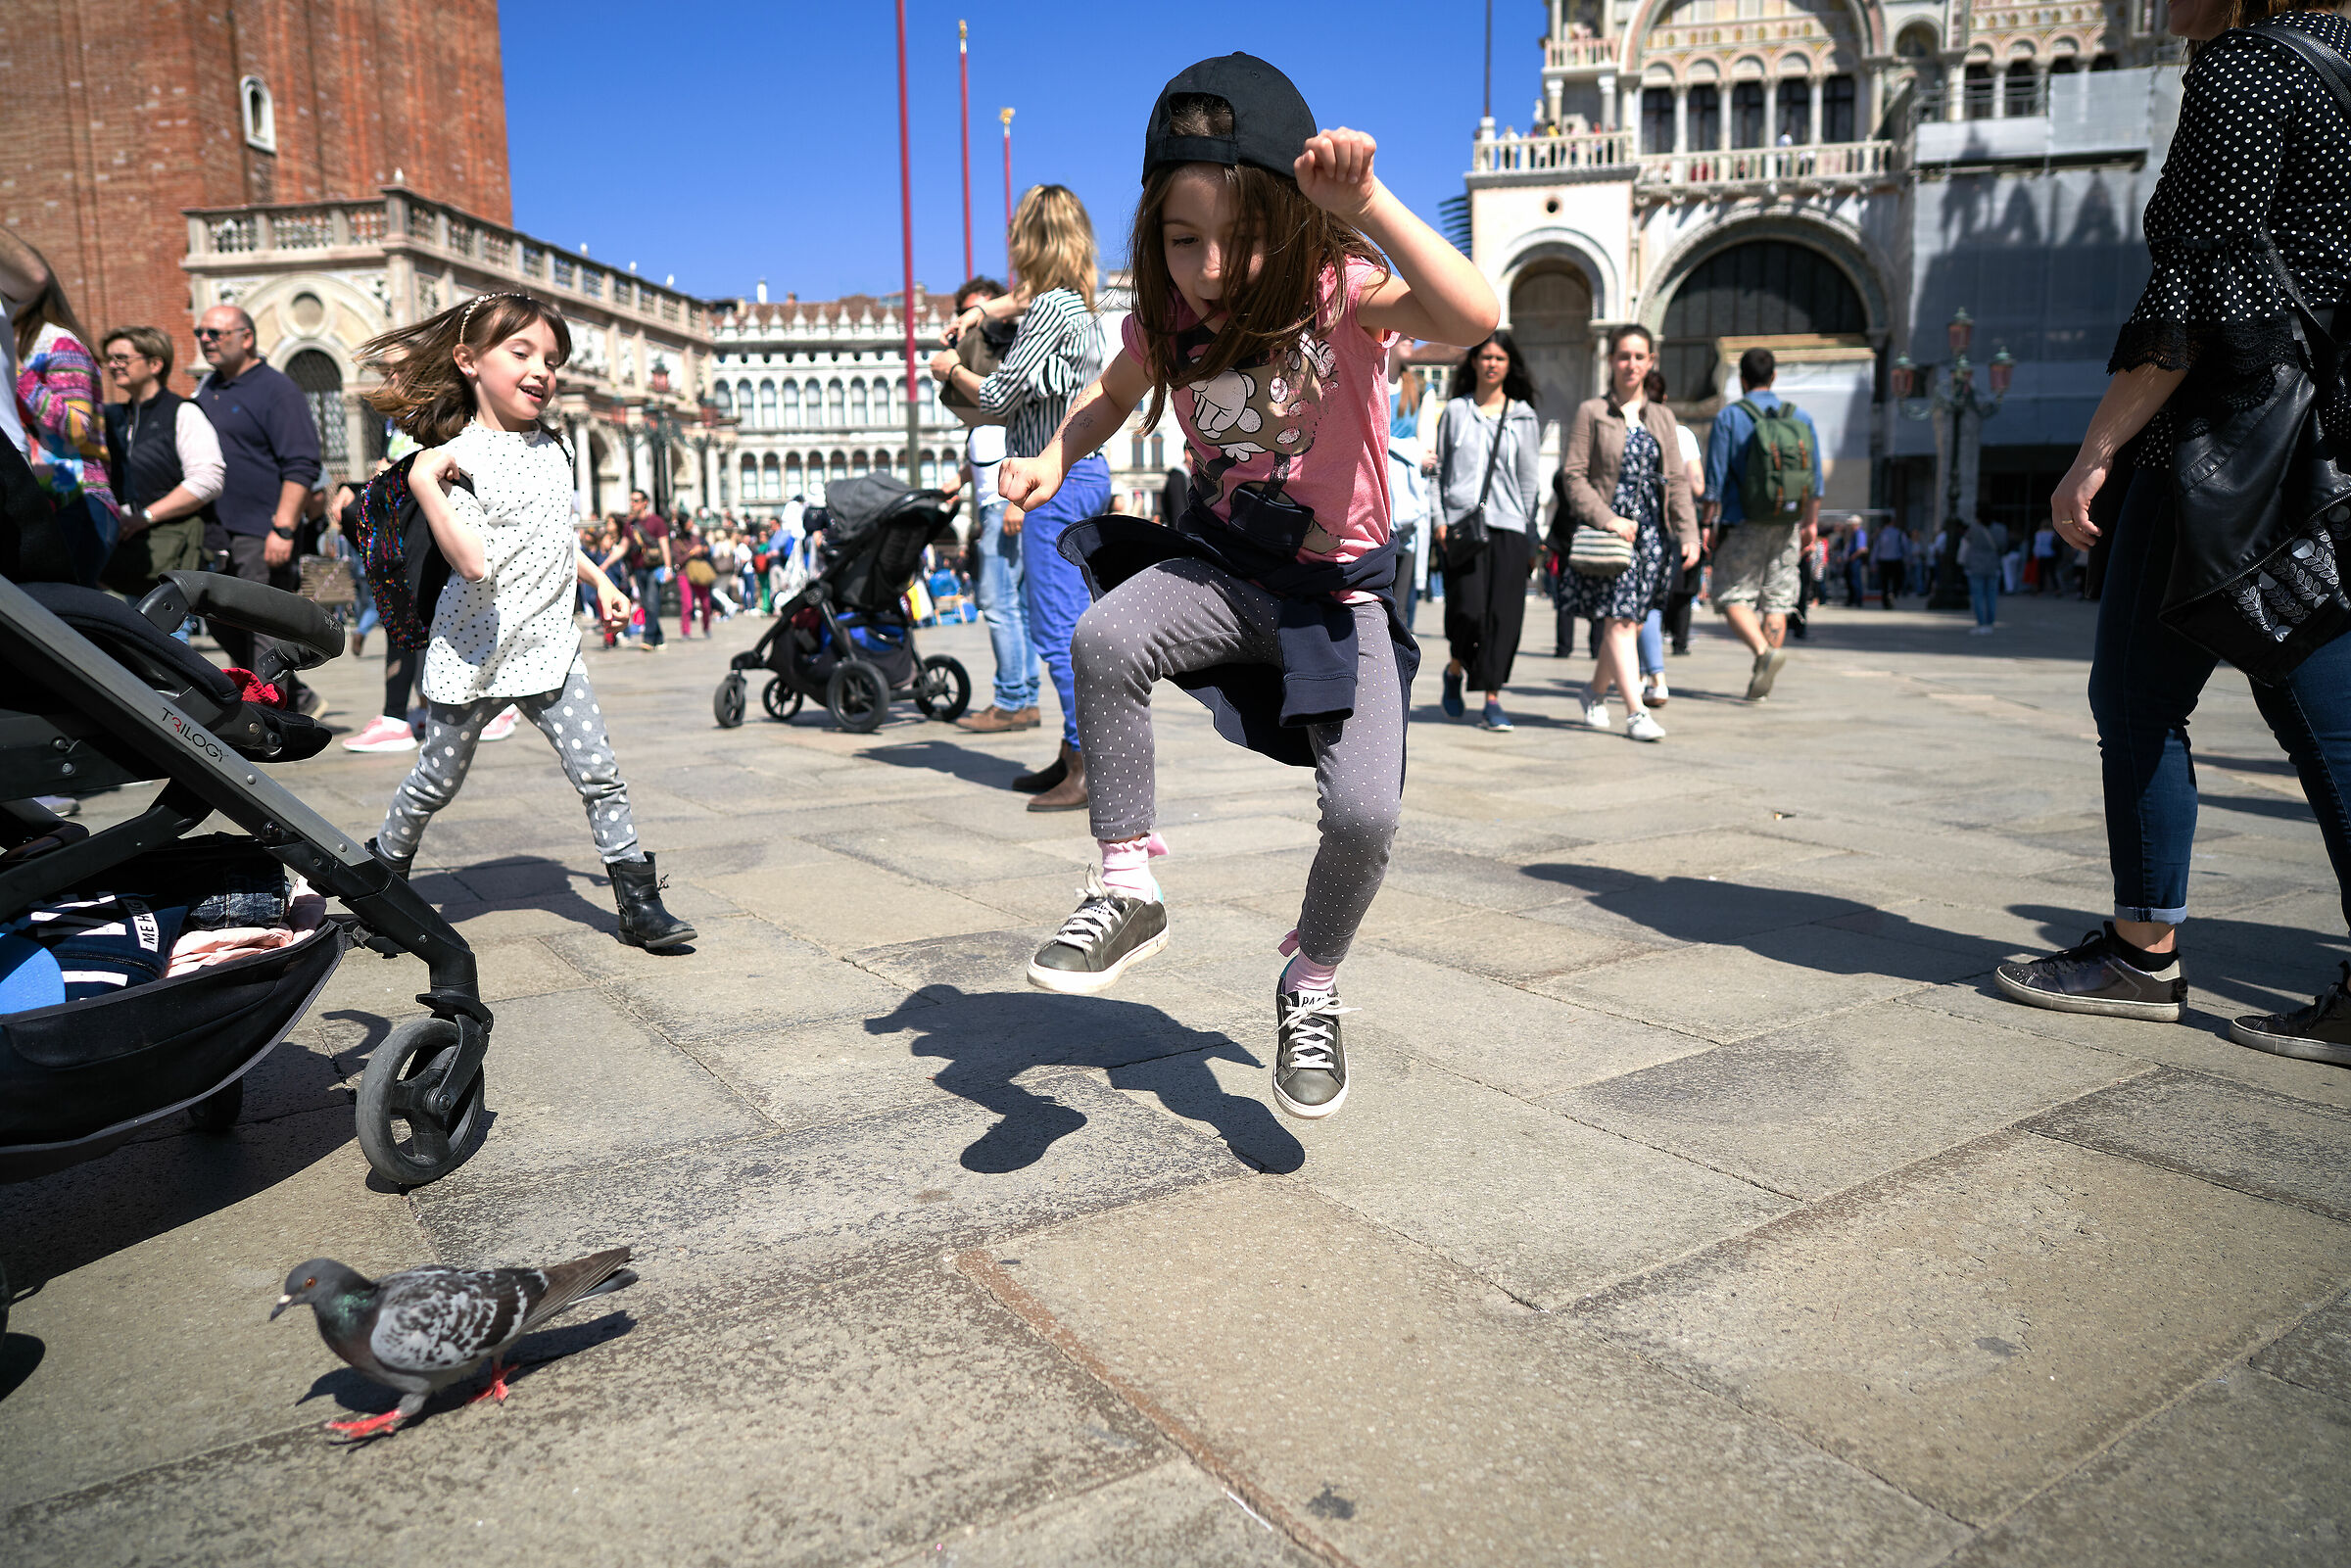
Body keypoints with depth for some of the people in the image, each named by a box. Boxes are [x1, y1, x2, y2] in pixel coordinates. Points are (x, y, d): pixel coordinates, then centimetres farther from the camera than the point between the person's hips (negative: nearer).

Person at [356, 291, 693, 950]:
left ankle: (640, 904, 2)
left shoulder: (552, 447, 7)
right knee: (435, 783, 11)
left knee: (599, 775, -3)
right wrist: (423, 481, -30)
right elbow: (474, 562, -30)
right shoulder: (458, 457, -14)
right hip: (476, 654, -5)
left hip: (549, 646, 5)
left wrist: (598, 579, 24)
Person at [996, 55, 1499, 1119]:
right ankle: (1128, 892, -12)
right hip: (1219, 564, 3)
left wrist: (1366, 202, -43)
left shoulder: (1341, 288, -16)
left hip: (1339, 588, -3)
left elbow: (1475, 319, -36)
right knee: (1103, 640, -30)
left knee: (1364, 812, -20)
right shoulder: (1165, 323, -4)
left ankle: (1310, 985, 12)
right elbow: (1109, 400, 18)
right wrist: (1053, 460, -2)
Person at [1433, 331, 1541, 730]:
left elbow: (1529, 480, 9)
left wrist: (1530, 538, 4)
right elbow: (1440, 469, 11)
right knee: (1469, 608, -12)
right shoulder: (1455, 411, 10)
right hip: (1462, 521, -1)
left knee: (1503, 614, -4)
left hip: (1508, 523, 1)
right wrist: (1441, 518, 0)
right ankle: (1455, 669, 18)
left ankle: (1492, 700, 3)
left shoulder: (1524, 417, 10)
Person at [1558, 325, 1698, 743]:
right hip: (1605, 531, -4)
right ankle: (1636, 712, -13)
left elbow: (1678, 481, 11)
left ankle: (1596, 692, 27)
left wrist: (1689, 535, 1)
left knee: (1628, 621, 6)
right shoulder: (1591, 412, 2)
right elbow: (1573, 475, -5)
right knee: (1619, 620, -12)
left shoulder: (1661, 418, 14)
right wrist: (1610, 520, -14)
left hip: (1651, 532, 4)